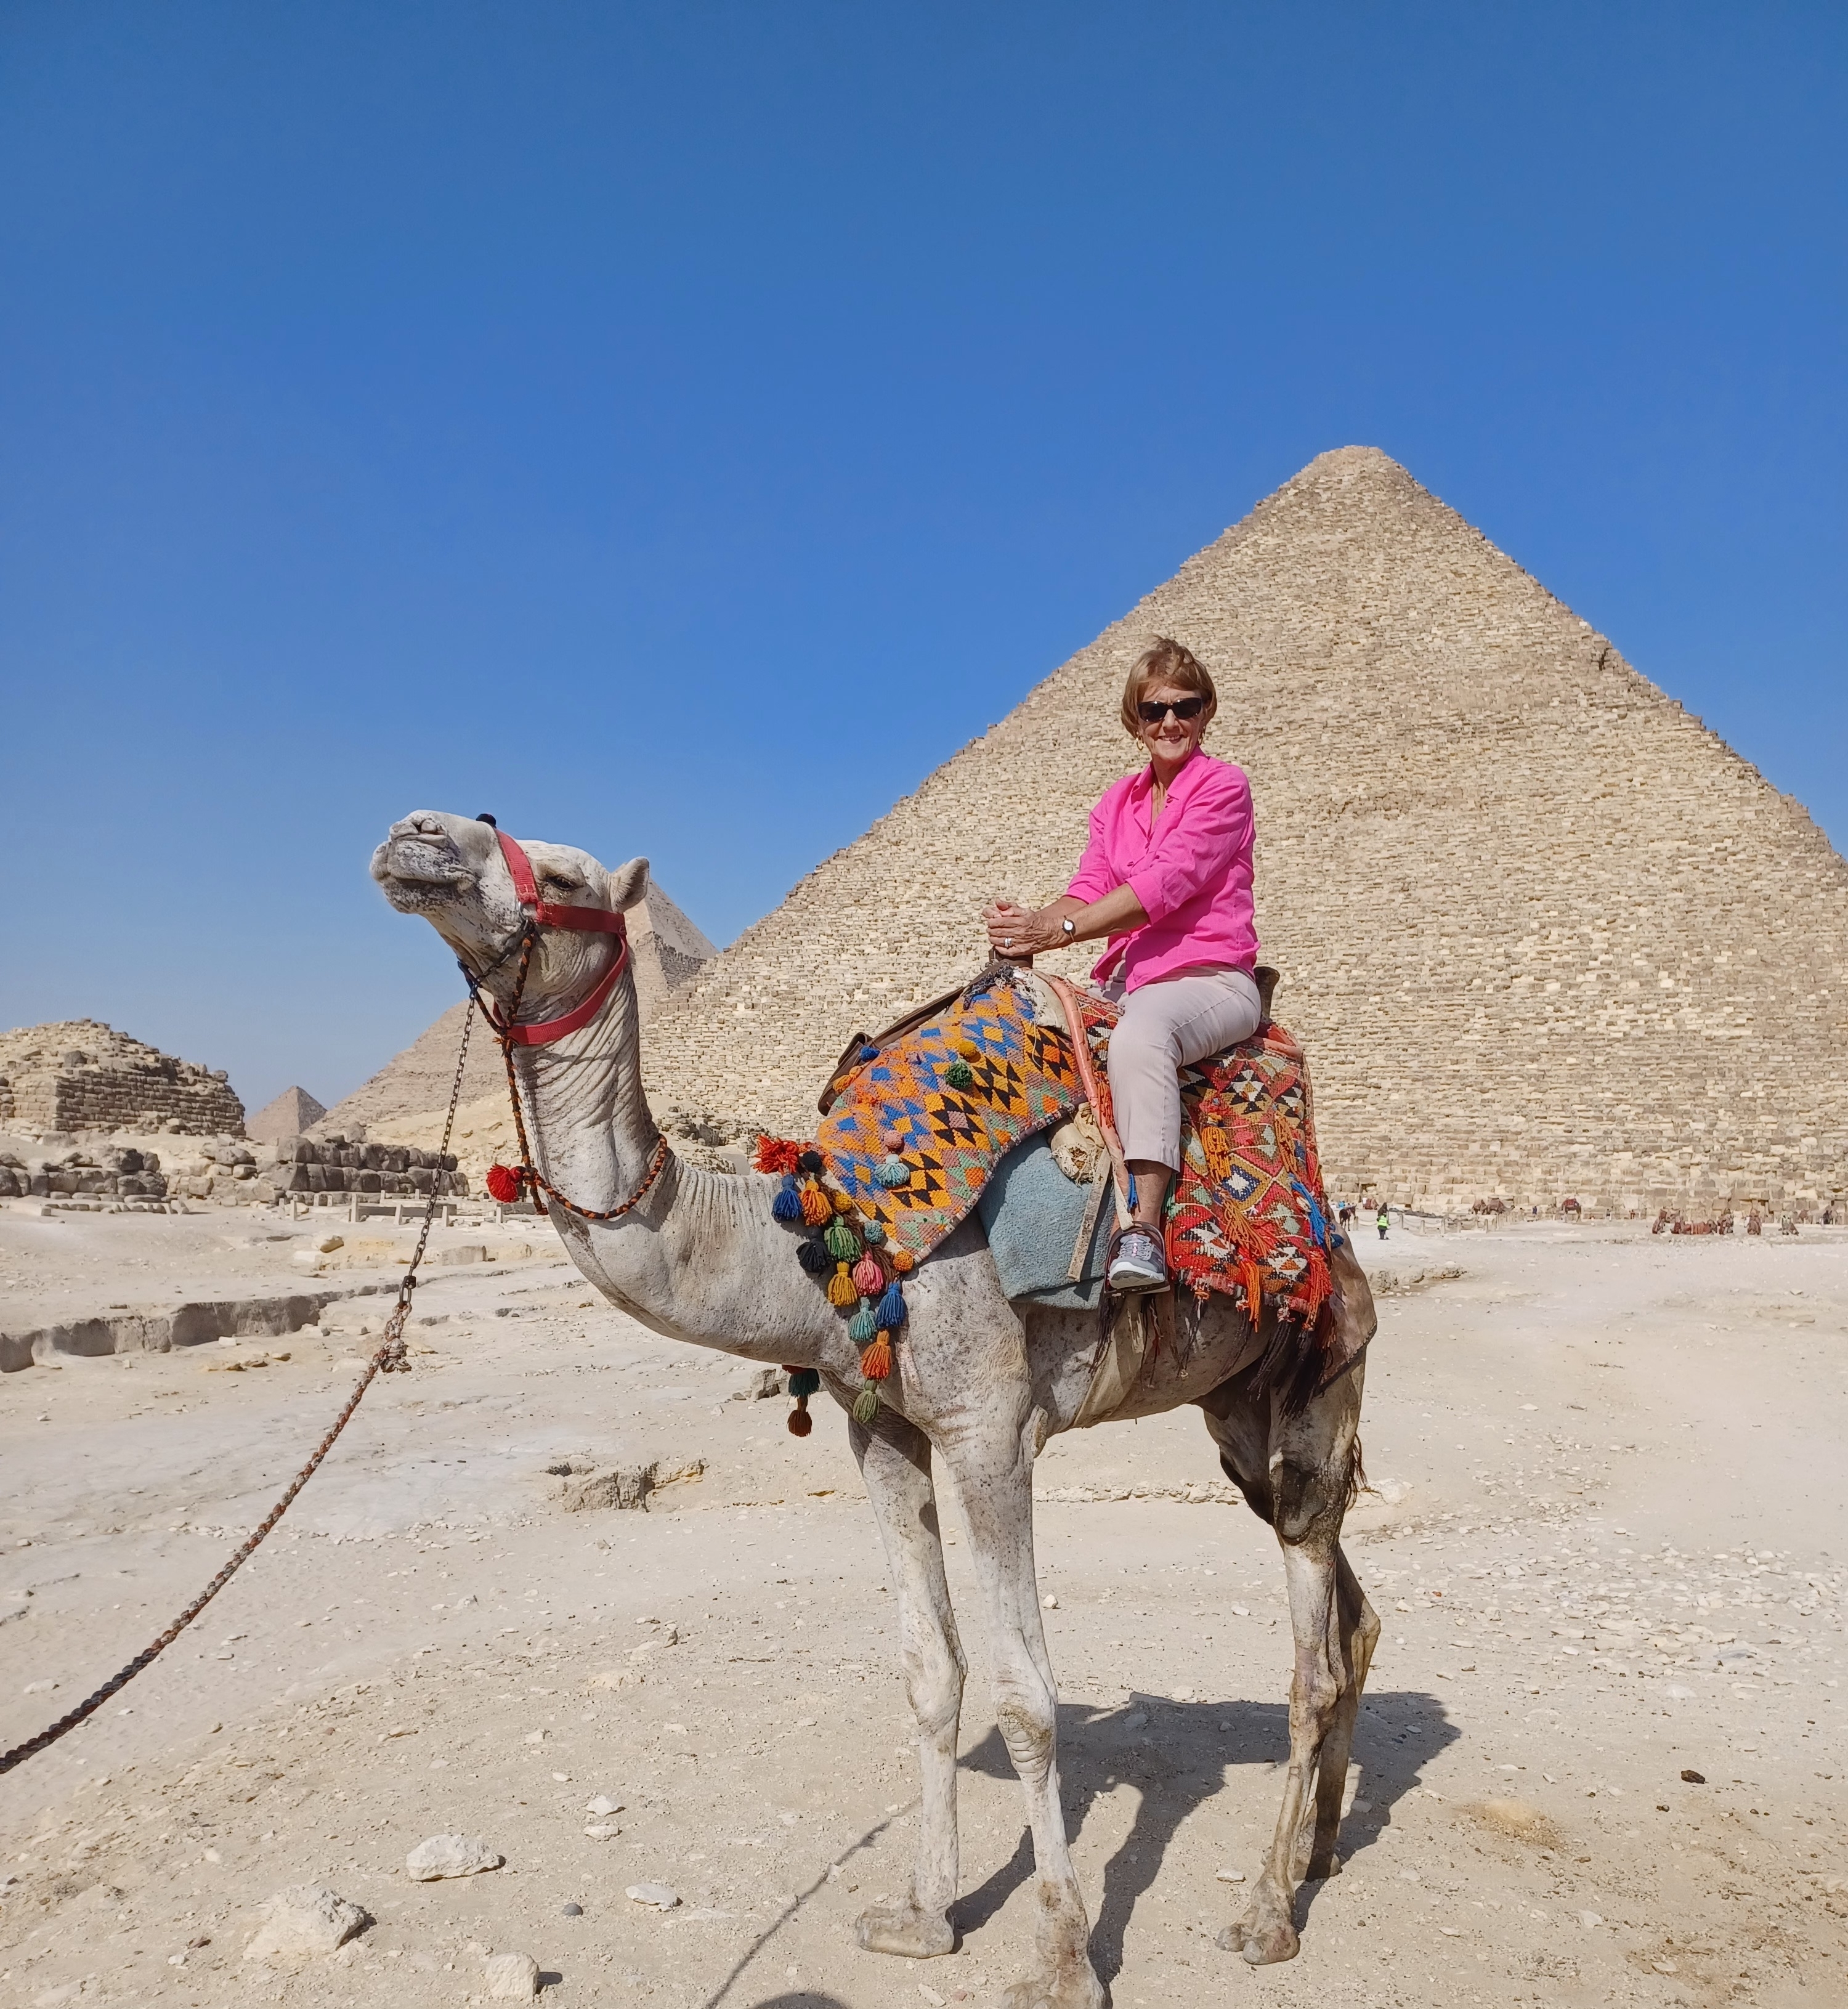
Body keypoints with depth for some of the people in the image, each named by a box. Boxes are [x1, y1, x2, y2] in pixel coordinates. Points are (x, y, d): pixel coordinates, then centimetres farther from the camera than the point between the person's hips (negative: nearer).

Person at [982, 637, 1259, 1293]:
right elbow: (1088, 889, 6)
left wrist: (1060, 929, -23)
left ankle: (1144, 1227, -45)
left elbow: (1166, 883, -15)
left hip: (1210, 980, -7)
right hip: (1124, 984, 7)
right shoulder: (1118, 801, 18)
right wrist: (1028, 922, -16)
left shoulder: (1223, 787, -1)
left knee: (1141, 1030, -39)